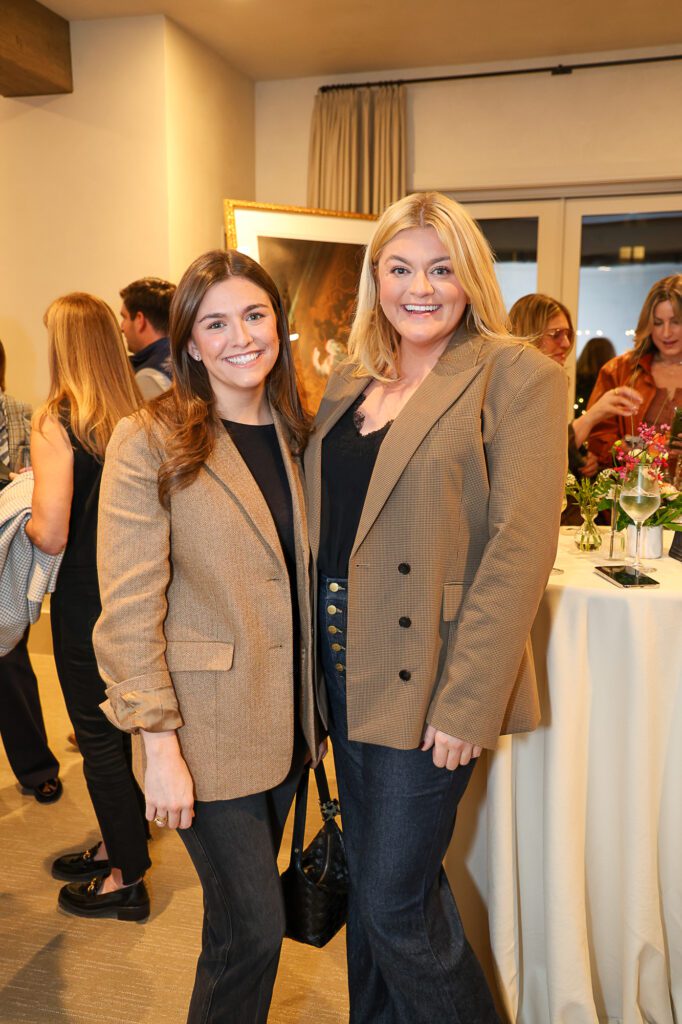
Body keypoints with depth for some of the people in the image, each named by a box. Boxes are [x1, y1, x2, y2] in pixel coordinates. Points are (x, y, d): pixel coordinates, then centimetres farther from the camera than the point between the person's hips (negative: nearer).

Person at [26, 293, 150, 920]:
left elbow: (51, 535, -19)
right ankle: (119, 847, 41)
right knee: (116, 726, 22)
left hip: (86, 603, -6)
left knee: (99, 738, 9)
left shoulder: (56, 423, -17)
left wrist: (19, 518, 0)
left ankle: (126, 880, 25)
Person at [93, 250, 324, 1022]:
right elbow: (129, 611, -14)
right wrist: (159, 747, -16)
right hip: (208, 729, -6)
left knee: (242, 911, 21)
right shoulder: (148, 442, -13)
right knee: (254, 928, 4)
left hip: (285, 722, 6)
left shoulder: (291, 433, 7)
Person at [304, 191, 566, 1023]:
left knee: (395, 903, 4)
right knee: (368, 876, 21)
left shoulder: (516, 376, -9)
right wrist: (322, 658, 8)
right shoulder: (349, 383, 10)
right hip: (346, 669, 6)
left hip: (429, 682, -6)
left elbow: (521, 546, -16)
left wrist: (466, 702, -19)